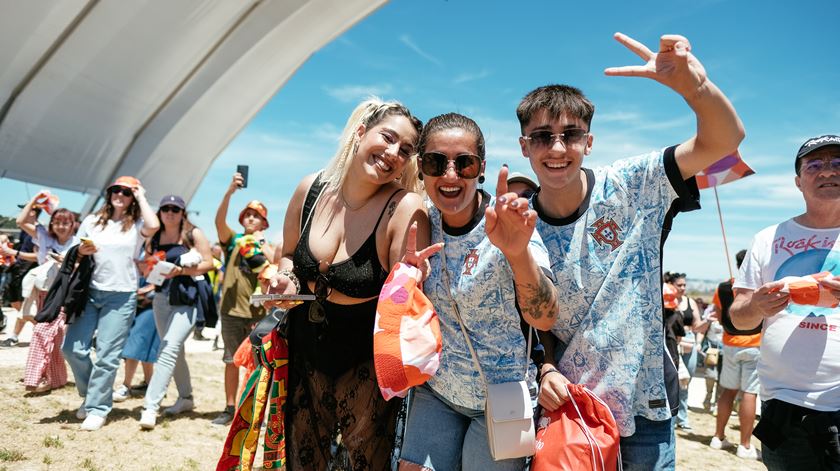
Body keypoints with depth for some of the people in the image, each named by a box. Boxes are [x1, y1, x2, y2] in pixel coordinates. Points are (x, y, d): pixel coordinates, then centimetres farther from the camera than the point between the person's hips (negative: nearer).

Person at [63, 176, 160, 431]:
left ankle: (98, 408, 11)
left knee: (107, 355, -2)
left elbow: (153, 226, -23)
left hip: (121, 297, -3)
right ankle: (91, 394, 25)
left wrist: (141, 196, -9)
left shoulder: (136, 224, 1)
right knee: (72, 348, 1)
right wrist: (81, 252, -8)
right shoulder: (92, 221, 11)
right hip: (90, 292, 4)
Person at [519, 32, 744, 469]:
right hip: (565, 404, 1)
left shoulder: (631, 187, -12)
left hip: (644, 401, -1)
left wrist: (695, 85, -38)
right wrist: (545, 369, -16)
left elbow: (724, 140, -19)